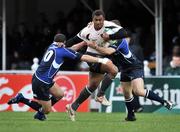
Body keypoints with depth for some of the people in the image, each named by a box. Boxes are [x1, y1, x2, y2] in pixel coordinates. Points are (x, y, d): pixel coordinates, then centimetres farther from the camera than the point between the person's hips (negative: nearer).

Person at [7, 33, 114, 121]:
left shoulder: (52, 46, 6)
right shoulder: (62, 51, -14)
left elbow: (71, 49, 19)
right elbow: (83, 57, -12)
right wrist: (100, 60, -8)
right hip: (40, 84, -9)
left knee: (60, 94, 22)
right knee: (47, 110, 3)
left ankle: (40, 113, 24)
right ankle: (22, 99, 4)